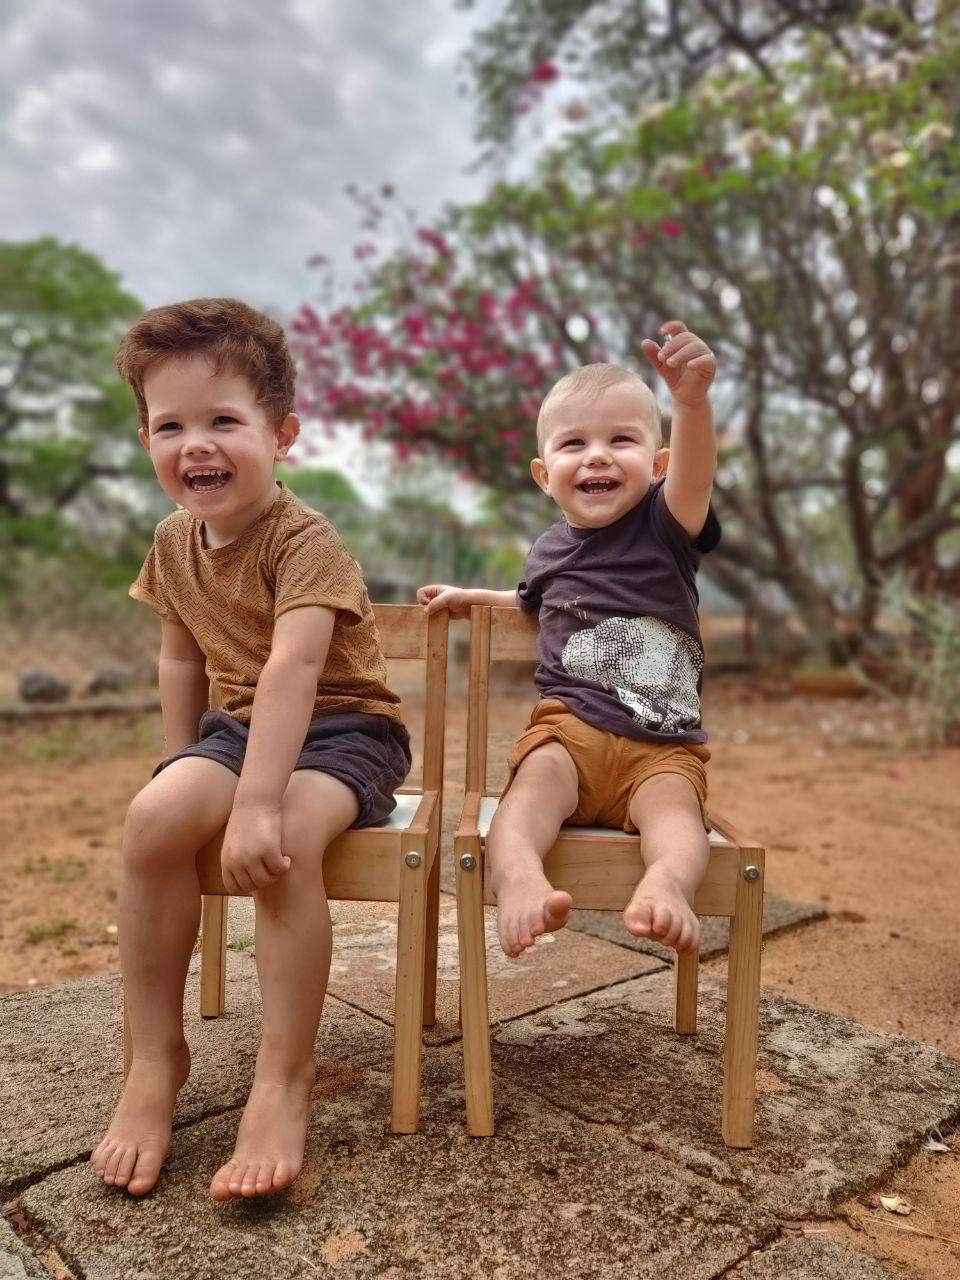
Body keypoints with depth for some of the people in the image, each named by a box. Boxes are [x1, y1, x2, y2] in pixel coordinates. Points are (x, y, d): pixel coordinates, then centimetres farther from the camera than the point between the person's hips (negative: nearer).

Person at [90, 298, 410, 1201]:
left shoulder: (304, 541, -21)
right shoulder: (174, 543, 2)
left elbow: (291, 669, -34)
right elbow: (183, 659, 12)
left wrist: (255, 803, -41)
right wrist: (184, 771, 10)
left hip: (344, 727, -6)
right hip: (239, 722, 6)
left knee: (282, 840, -33)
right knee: (153, 819, -20)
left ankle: (283, 1081, -17)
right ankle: (156, 1057, -5)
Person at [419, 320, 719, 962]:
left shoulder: (665, 525, -2)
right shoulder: (549, 550, 11)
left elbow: (694, 474, -27)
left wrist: (693, 398, -46)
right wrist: (474, 597, 24)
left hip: (662, 744, -1)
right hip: (569, 724, 1)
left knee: (673, 801, -30)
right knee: (537, 777, -29)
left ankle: (668, 884, -52)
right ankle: (518, 877, -51)